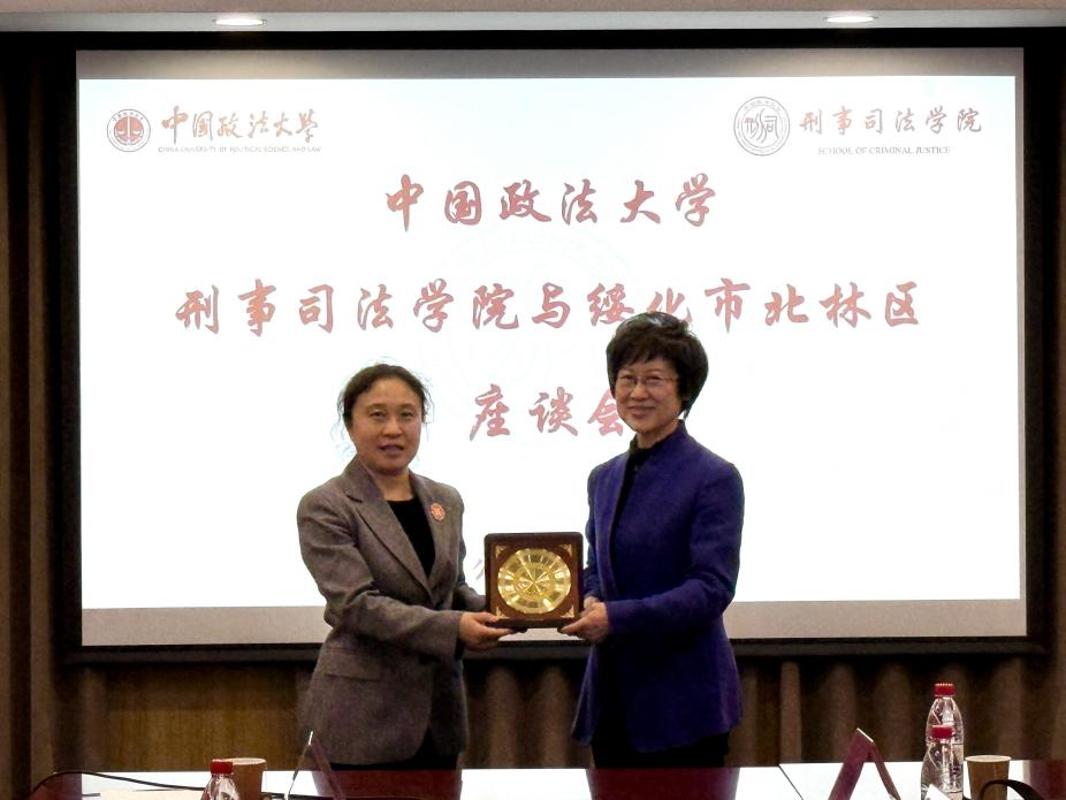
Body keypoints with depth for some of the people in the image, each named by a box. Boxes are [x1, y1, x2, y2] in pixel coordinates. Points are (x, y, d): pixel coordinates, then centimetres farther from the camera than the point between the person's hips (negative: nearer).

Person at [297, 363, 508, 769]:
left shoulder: (446, 501, 11)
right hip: (366, 713, -6)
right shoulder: (325, 508, -8)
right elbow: (356, 603, -17)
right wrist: (452, 628, -26)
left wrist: (491, 611, -4)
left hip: (439, 708, 6)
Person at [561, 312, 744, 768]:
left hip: (682, 702, -6)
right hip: (612, 698, 6)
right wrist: (588, 603, -4)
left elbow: (713, 588, -16)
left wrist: (617, 617, -25)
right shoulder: (604, 478, 13)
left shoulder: (714, 479, -9)